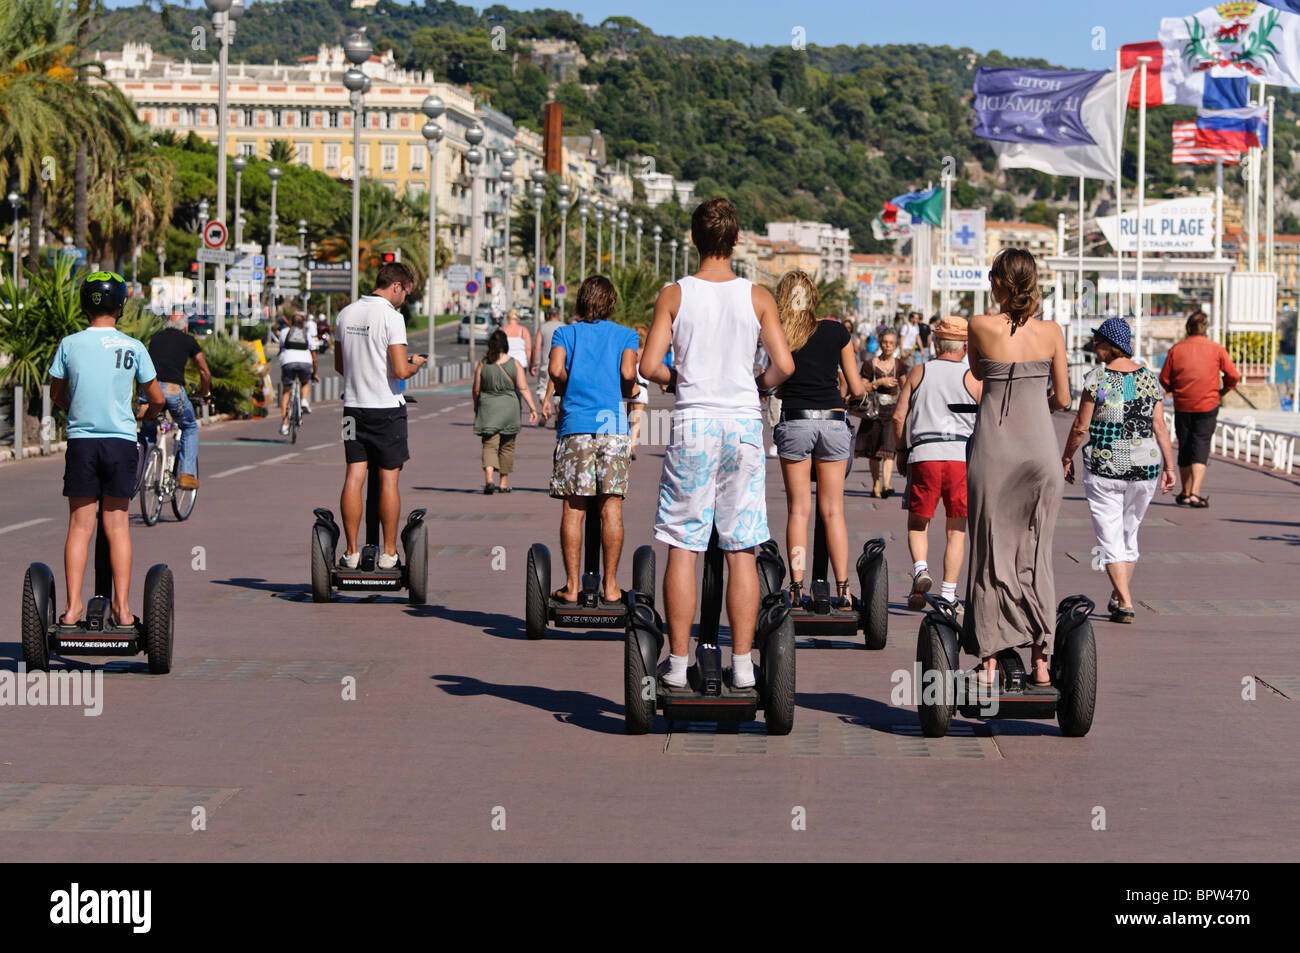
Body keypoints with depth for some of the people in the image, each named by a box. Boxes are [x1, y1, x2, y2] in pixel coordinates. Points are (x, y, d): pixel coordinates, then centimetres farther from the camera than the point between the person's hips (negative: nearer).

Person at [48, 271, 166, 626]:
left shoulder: (69, 344, 0)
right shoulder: (133, 347, 0)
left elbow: (56, 395, 13)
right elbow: (158, 400, 8)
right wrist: (142, 414, 29)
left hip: (81, 441, 0)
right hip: (121, 442, 0)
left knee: (79, 526, 4)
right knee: (117, 525, 6)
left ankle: (73, 606, -1)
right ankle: (122, 608, 5)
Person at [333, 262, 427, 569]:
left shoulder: (346, 314, 7)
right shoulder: (391, 316, -13)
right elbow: (401, 371, -18)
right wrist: (416, 364, 2)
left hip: (353, 404, 5)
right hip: (386, 406, -5)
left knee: (354, 477, 4)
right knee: (389, 479, 2)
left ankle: (352, 552, 3)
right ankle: (389, 553, 6)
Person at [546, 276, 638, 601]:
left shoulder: (566, 333, 12)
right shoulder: (626, 335, 11)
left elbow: (556, 369, -6)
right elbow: (628, 373, -7)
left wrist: (568, 391, 12)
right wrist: (626, 392, 14)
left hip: (575, 424, 0)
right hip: (613, 424, 0)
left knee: (573, 508, 2)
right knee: (611, 506, 3)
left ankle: (572, 585, 1)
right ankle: (610, 585, 4)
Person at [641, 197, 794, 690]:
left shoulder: (674, 296, -1)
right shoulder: (757, 297, 0)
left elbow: (650, 366, -8)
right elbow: (784, 365, -6)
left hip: (692, 424, -1)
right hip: (744, 424, 1)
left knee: (682, 547, 5)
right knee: (742, 550, 5)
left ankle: (678, 661, 6)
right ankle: (742, 663, 4)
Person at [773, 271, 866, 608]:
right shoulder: (836, 331, 3)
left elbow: (775, 383, 2)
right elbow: (856, 389, 7)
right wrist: (863, 390, 29)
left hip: (794, 421, -1)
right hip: (833, 421, 1)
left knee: (798, 509, 6)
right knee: (833, 510, 7)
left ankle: (796, 587, 1)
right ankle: (842, 589, 4)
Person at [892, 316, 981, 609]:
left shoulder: (918, 372, 9)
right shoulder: (973, 378, 6)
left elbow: (899, 416, 6)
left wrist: (902, 451, 17)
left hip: (923, 454, 0)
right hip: (962, 455, 0)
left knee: (918, 523, 12)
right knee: (956, 530, 9)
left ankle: (920, 569, -14)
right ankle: (948, 593, 4)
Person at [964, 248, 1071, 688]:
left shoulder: (981, 326, -7)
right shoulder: (1051, 331, -2)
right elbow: (1063, 399, 4)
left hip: (993, 446, -2)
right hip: (1039, 446, 2)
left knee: (991, 554, 6)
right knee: (1036, 553, 10)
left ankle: (990, 662, 4)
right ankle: (1041, 660, 9)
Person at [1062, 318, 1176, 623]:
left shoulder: (1097, 378, -10)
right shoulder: (1149, 377, 2)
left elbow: (1081, 427, -8)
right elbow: (1160, 427, 1)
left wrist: (1067, 457, 5)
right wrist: (1169, 466, 7)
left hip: (1104, 468, -4)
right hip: (1145, 467, 4)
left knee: (1110, 537, 1)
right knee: (1129, 533, 19)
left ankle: (1125, 604, -8)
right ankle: (1118, 596, 30)